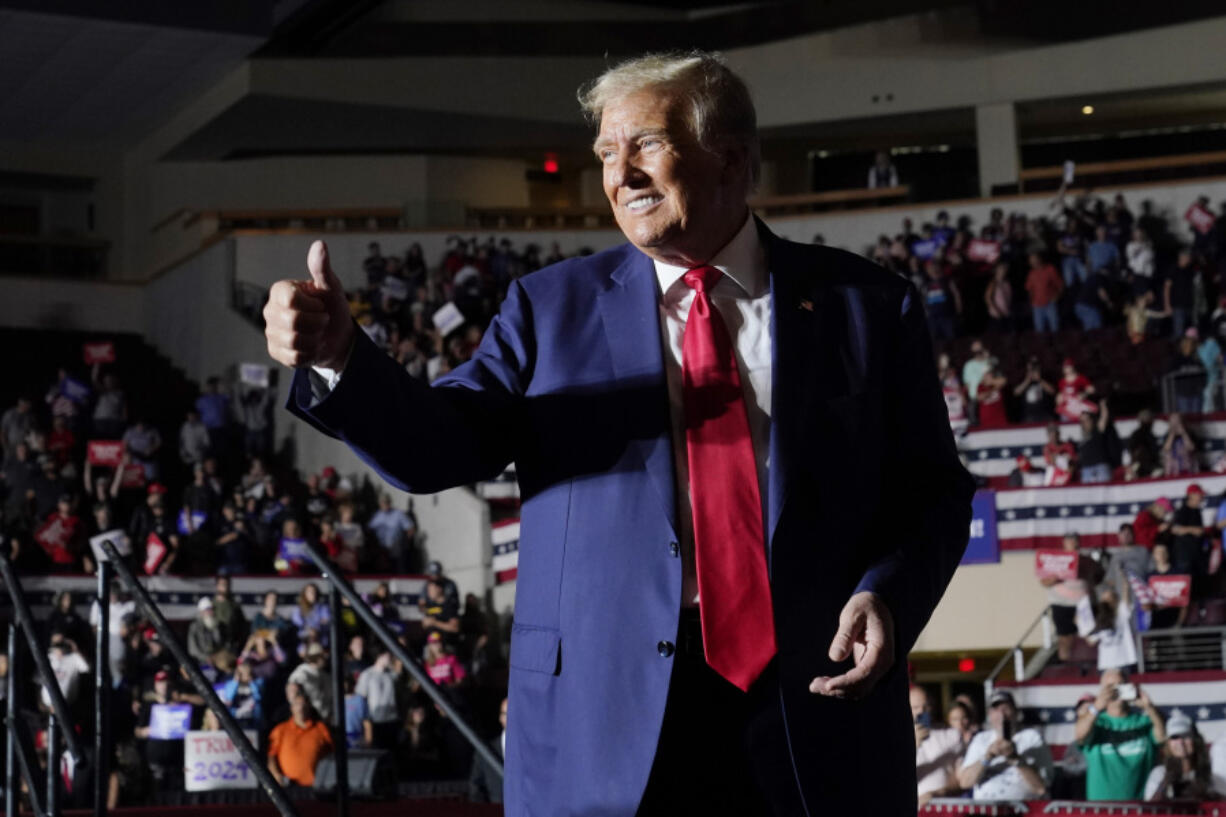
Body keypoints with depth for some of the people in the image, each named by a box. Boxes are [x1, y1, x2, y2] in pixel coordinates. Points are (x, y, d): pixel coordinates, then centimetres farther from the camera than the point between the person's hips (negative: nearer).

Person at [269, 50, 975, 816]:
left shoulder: (867, 306, 6)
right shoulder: (552, 307, 8)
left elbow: (933, 491, 7)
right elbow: (441, 444, -3)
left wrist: (886, 597, -11)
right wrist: (340, 356, -21)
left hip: (814, 703, 0)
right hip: (603, 721, 0)